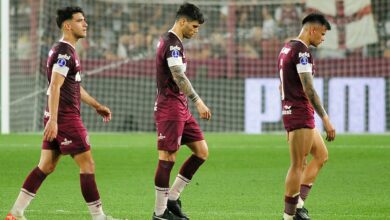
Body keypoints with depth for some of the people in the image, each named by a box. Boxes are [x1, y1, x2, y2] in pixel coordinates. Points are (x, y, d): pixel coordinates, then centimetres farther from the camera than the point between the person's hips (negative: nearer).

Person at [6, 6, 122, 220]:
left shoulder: (65, 50, 18)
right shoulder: (64, 52, -14)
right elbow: (55, 87, -23)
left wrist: (97, 105, 28)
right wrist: (53, 120, -29)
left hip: (57, 117, 10)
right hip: (65, 118, -10)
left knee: (46, 166, 10)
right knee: (87, 164, -5)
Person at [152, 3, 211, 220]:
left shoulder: (173, 42, 17)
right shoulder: (172, 44, -15)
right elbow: (179, 77, -26)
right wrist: (198, 102, -30)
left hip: (181, 108, 10)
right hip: (170, 107, -10)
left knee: (202, 152, 7)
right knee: (167, 158, -6)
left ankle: (173, 197, 12)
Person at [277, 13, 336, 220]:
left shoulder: (287, 48, 15)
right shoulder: (302, 51, -16)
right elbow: (309, 89, -22)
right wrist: (326, 120, -21)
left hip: (289, 111, 10)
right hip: (301, 115, -10)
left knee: (321, 155, 16)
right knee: (298, 166, -5)